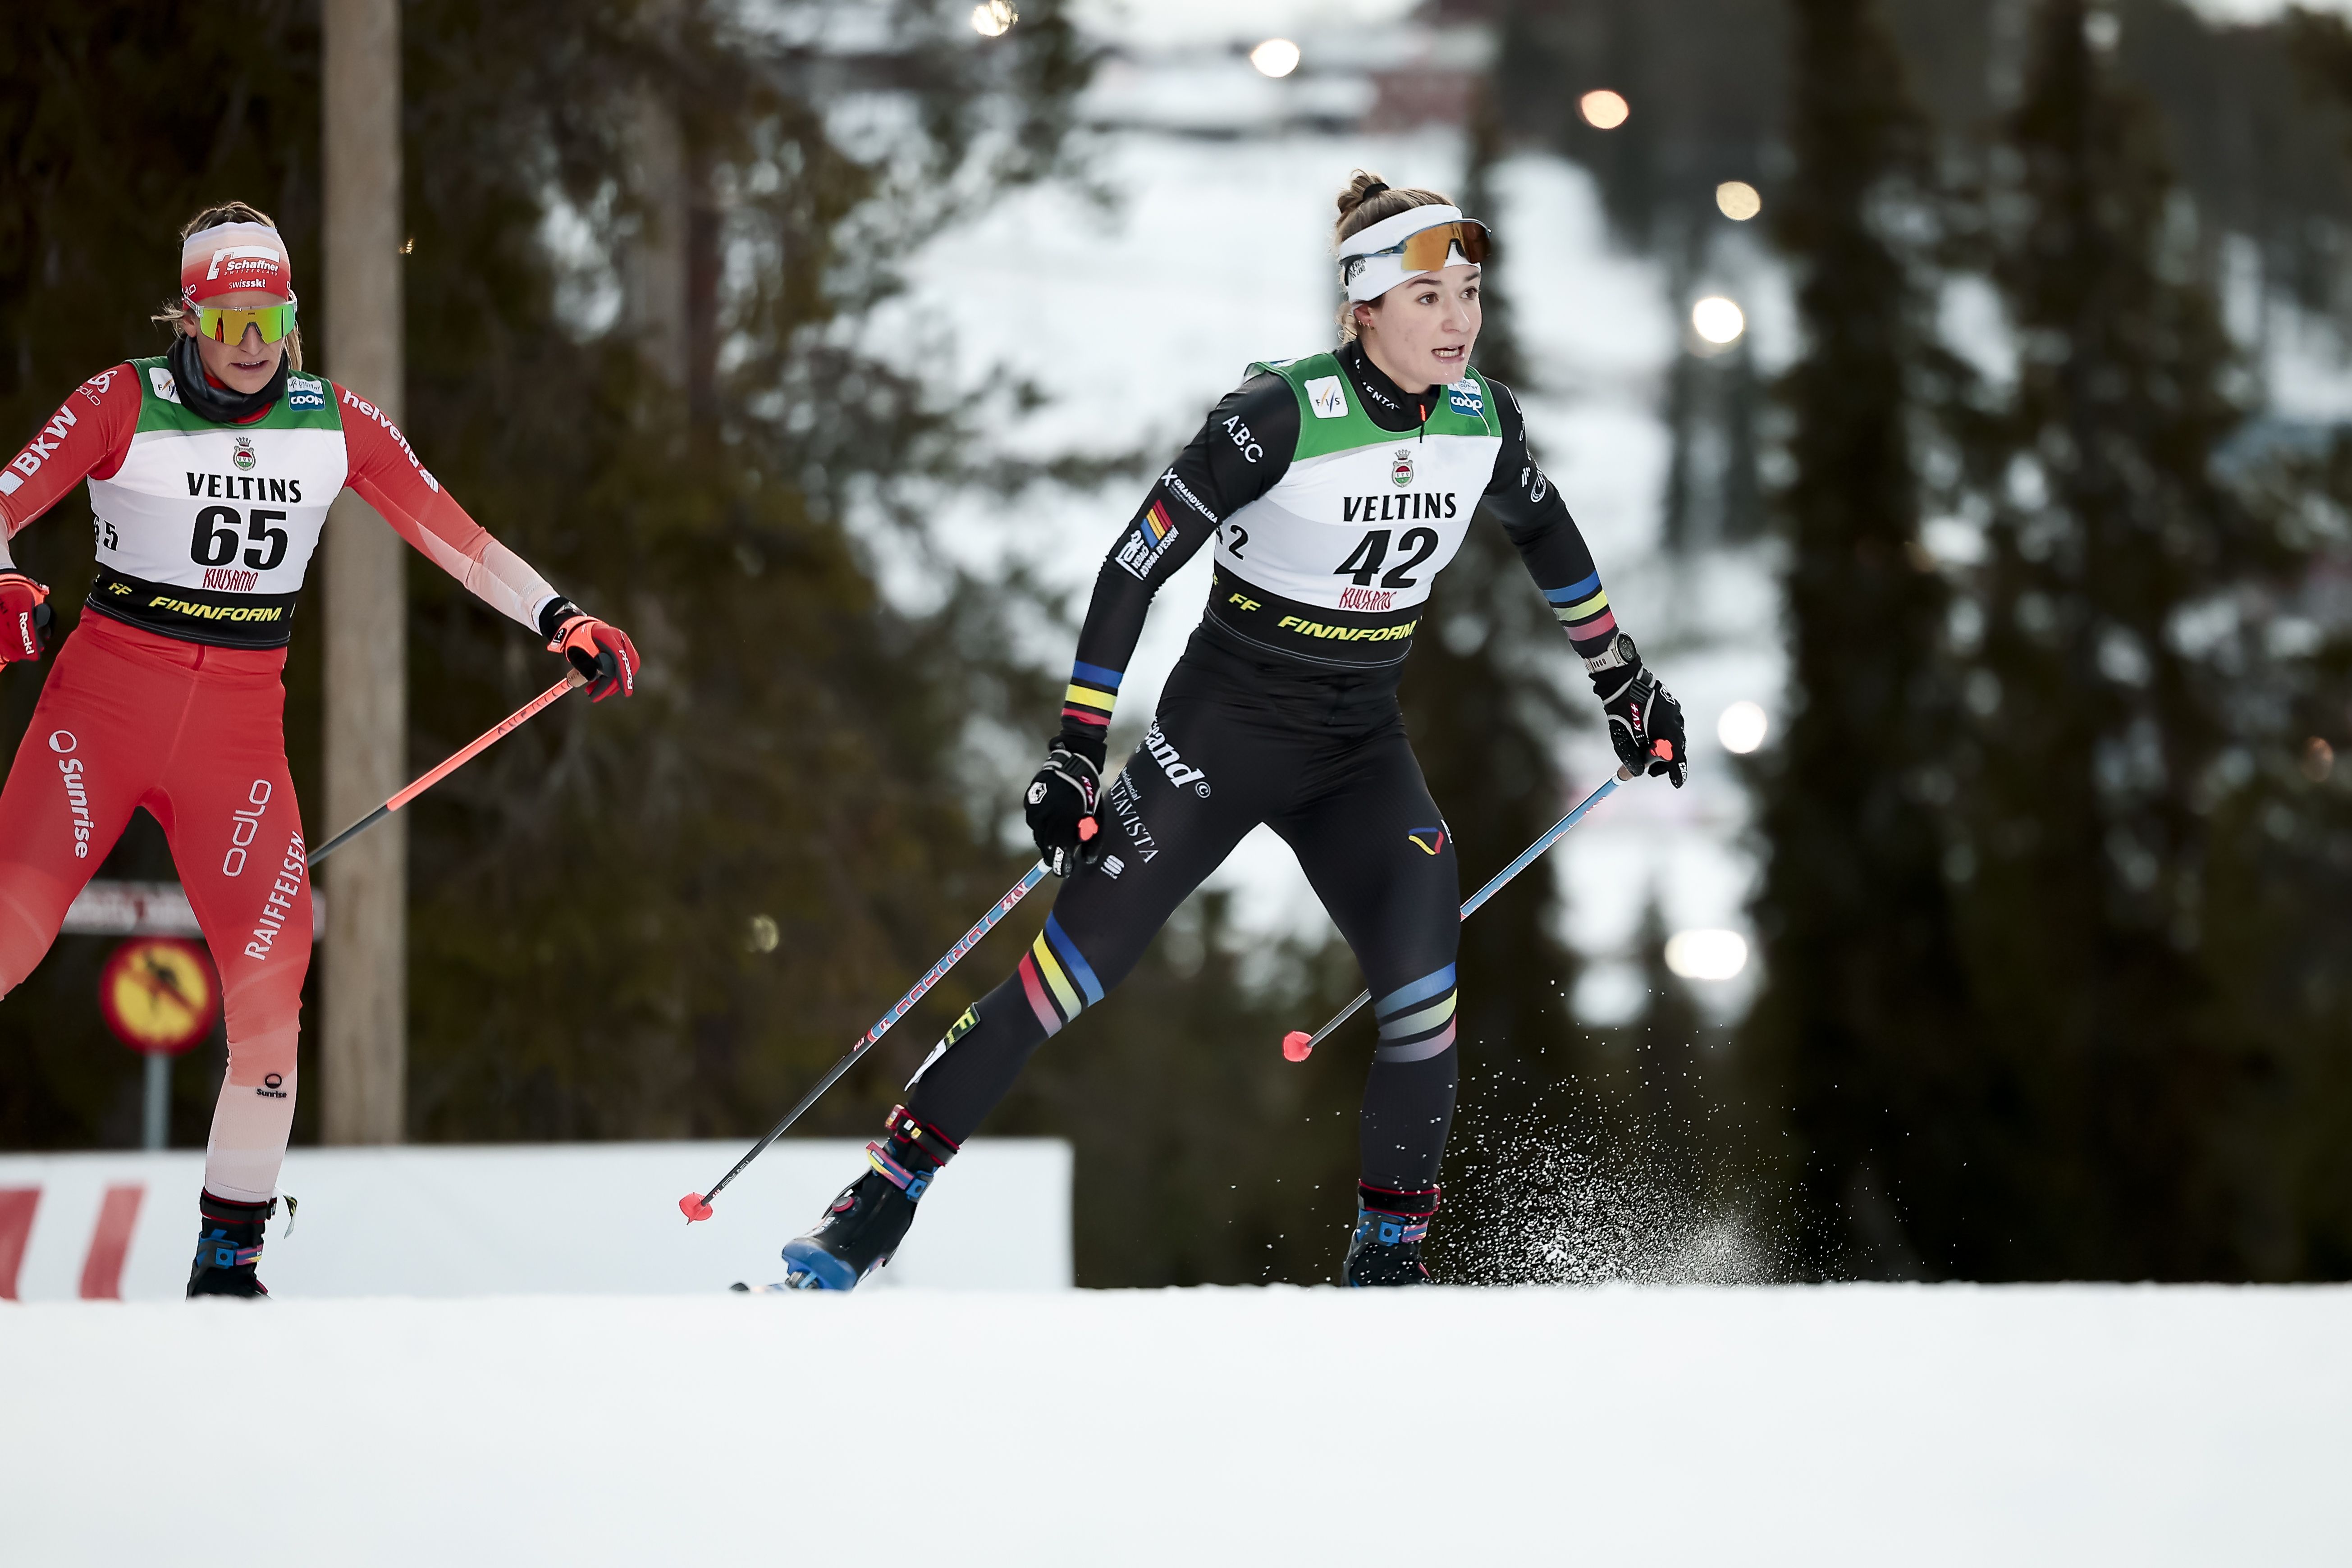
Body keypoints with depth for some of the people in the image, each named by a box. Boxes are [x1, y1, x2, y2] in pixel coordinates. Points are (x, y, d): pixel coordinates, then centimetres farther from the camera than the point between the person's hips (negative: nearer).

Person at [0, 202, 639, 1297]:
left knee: (269, 976, -7)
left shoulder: (337, 426, 6)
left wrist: (558, 619, -4)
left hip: (241, 724, 3)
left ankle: (229, 1248, 6)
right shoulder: (125, 405, -3)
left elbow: (455, 538, 7)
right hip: (107, 697, -3)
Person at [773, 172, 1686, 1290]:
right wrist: (1076, 747, -19)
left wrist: (1623, 678, 26)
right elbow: (1135, 565, -17)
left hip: (1360, 751, 4)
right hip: (1223, 726, -4)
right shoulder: (1282, 417, -22)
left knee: (1425, 986, -16)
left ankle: (1390, 1258, -3)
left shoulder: (1483, 420, -6)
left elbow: (1548, 537, 17)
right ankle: (885, 1193, 5)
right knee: (1071, 971, -6)